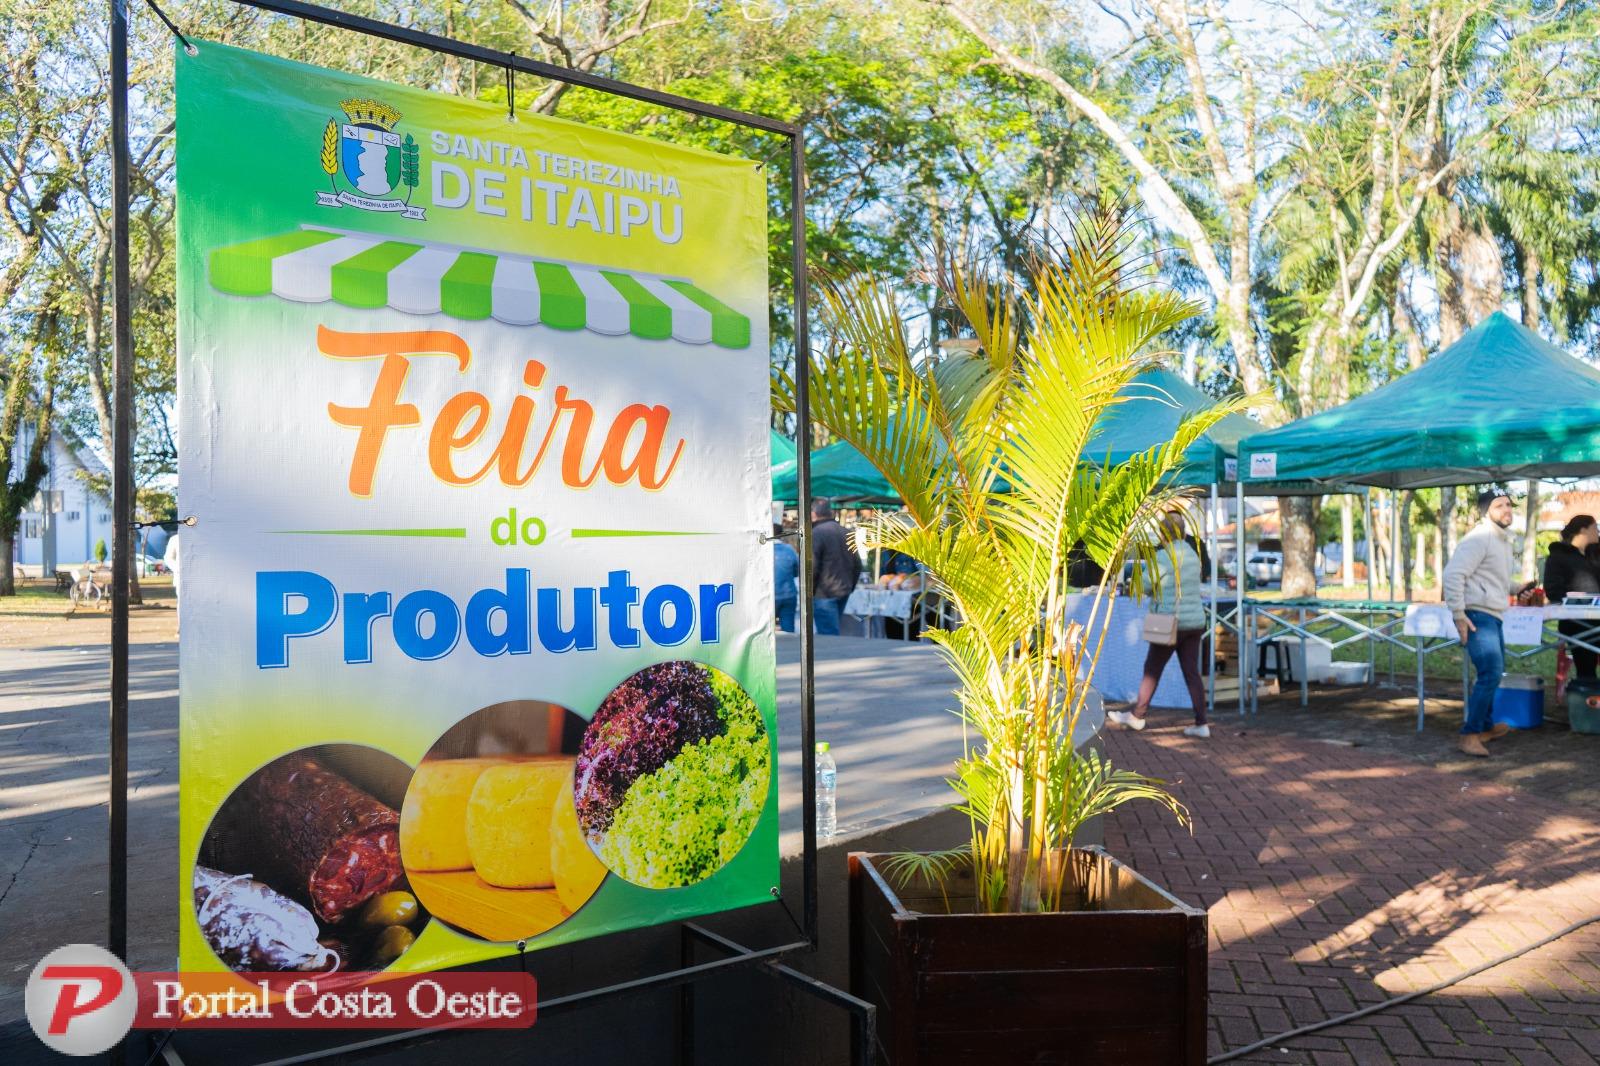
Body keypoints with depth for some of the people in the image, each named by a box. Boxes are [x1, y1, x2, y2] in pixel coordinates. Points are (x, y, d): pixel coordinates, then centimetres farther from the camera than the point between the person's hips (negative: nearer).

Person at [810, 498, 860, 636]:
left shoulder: (816, 533, -12)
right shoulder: (845, 532, 11)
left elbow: (812, 567, -16)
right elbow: (857, 564, 15)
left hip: (824, 594, -7)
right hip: (843, 592, 7)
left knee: (828, 636, -6)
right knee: (832, 631, 18)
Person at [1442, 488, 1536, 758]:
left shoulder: (1503, 540, 18)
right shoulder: (1479, 538, -13)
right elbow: (1453, 574, -22)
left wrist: (1514, 589, 14)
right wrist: (1459, 615, -24)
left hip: (1493, 617, 11)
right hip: (1478, 617, -11)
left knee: (1494, 673, 20)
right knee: (1490, 675, -16)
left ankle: (1485, 727, 34)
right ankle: (1469, 735, -11)